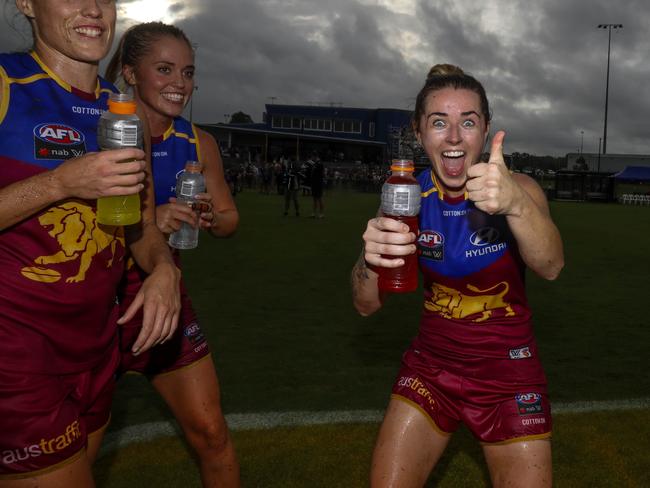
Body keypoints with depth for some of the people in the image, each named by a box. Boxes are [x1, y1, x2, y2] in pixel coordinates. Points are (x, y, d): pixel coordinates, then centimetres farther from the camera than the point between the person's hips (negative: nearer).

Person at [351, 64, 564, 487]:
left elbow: (550, 266, -32)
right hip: (431, 366, 2)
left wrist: (516, 203, -52)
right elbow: (368, 305, -9)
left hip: (509, 371, -1)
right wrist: (371, 259, -32)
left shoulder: (518, 188, -13)